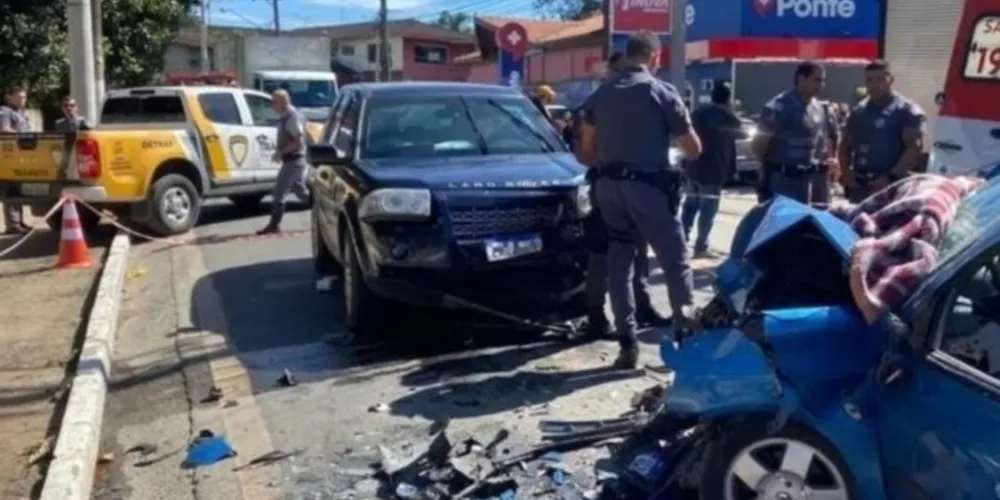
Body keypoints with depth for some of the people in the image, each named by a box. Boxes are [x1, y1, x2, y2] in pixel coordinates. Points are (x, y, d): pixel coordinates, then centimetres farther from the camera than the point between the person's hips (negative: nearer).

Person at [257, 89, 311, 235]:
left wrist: (281, 152, -21)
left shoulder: (293, 117, -16)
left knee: (278, 193, -6)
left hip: (293, 161, -10)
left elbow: (299, 141, -22)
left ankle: (274, 225, -1)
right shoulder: (286, 116, 13)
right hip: (293, 161, 10)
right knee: (301, 192, 14)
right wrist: (281, 153, 12)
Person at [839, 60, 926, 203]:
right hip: (859, 185, 6)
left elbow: (915, 148, -10)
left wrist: (892, 177, -20)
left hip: (890, 186, -6)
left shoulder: (907, 111, -2)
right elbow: (845, 145, 20)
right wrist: (846, 171, 2)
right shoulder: (858, 111, 16)